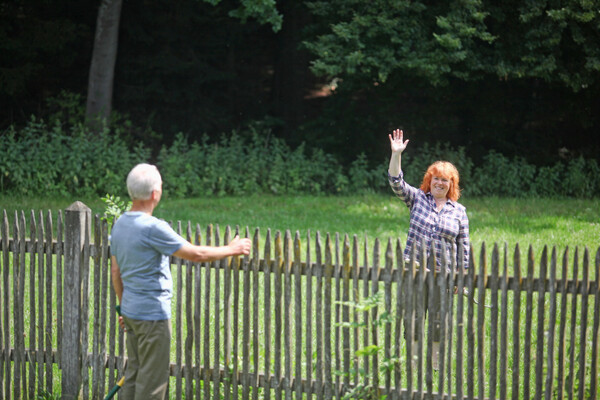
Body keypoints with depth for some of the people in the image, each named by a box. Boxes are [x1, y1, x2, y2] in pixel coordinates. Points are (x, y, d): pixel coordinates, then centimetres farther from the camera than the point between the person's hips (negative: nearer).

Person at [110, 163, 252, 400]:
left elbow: (115, 271, 15)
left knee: (134, 375, 14)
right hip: (153, 313, -9)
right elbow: (195, 254, -17)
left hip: (131, 310, 9)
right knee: (152, 380, -2)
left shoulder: (120, 225, 7)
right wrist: (231, 250, -3)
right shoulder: (153, 228, -21)